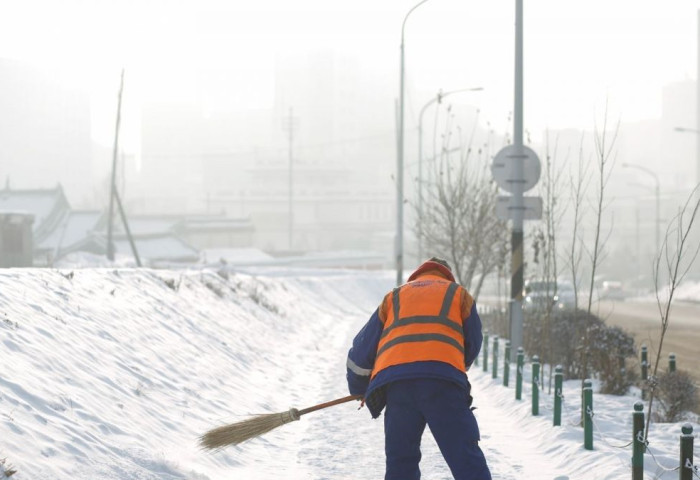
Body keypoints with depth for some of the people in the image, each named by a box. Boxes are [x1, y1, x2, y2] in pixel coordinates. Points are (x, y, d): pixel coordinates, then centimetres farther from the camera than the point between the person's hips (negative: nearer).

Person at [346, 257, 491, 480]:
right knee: (466, 459, -5)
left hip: (394, 380, 2)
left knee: (400, 461, 12)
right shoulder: (459, 293, 26)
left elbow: (363, 348, 30)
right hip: (444, 382, -2)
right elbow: (473, 344, 28)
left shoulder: (394, 297, 31)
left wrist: (359, 388, 44)